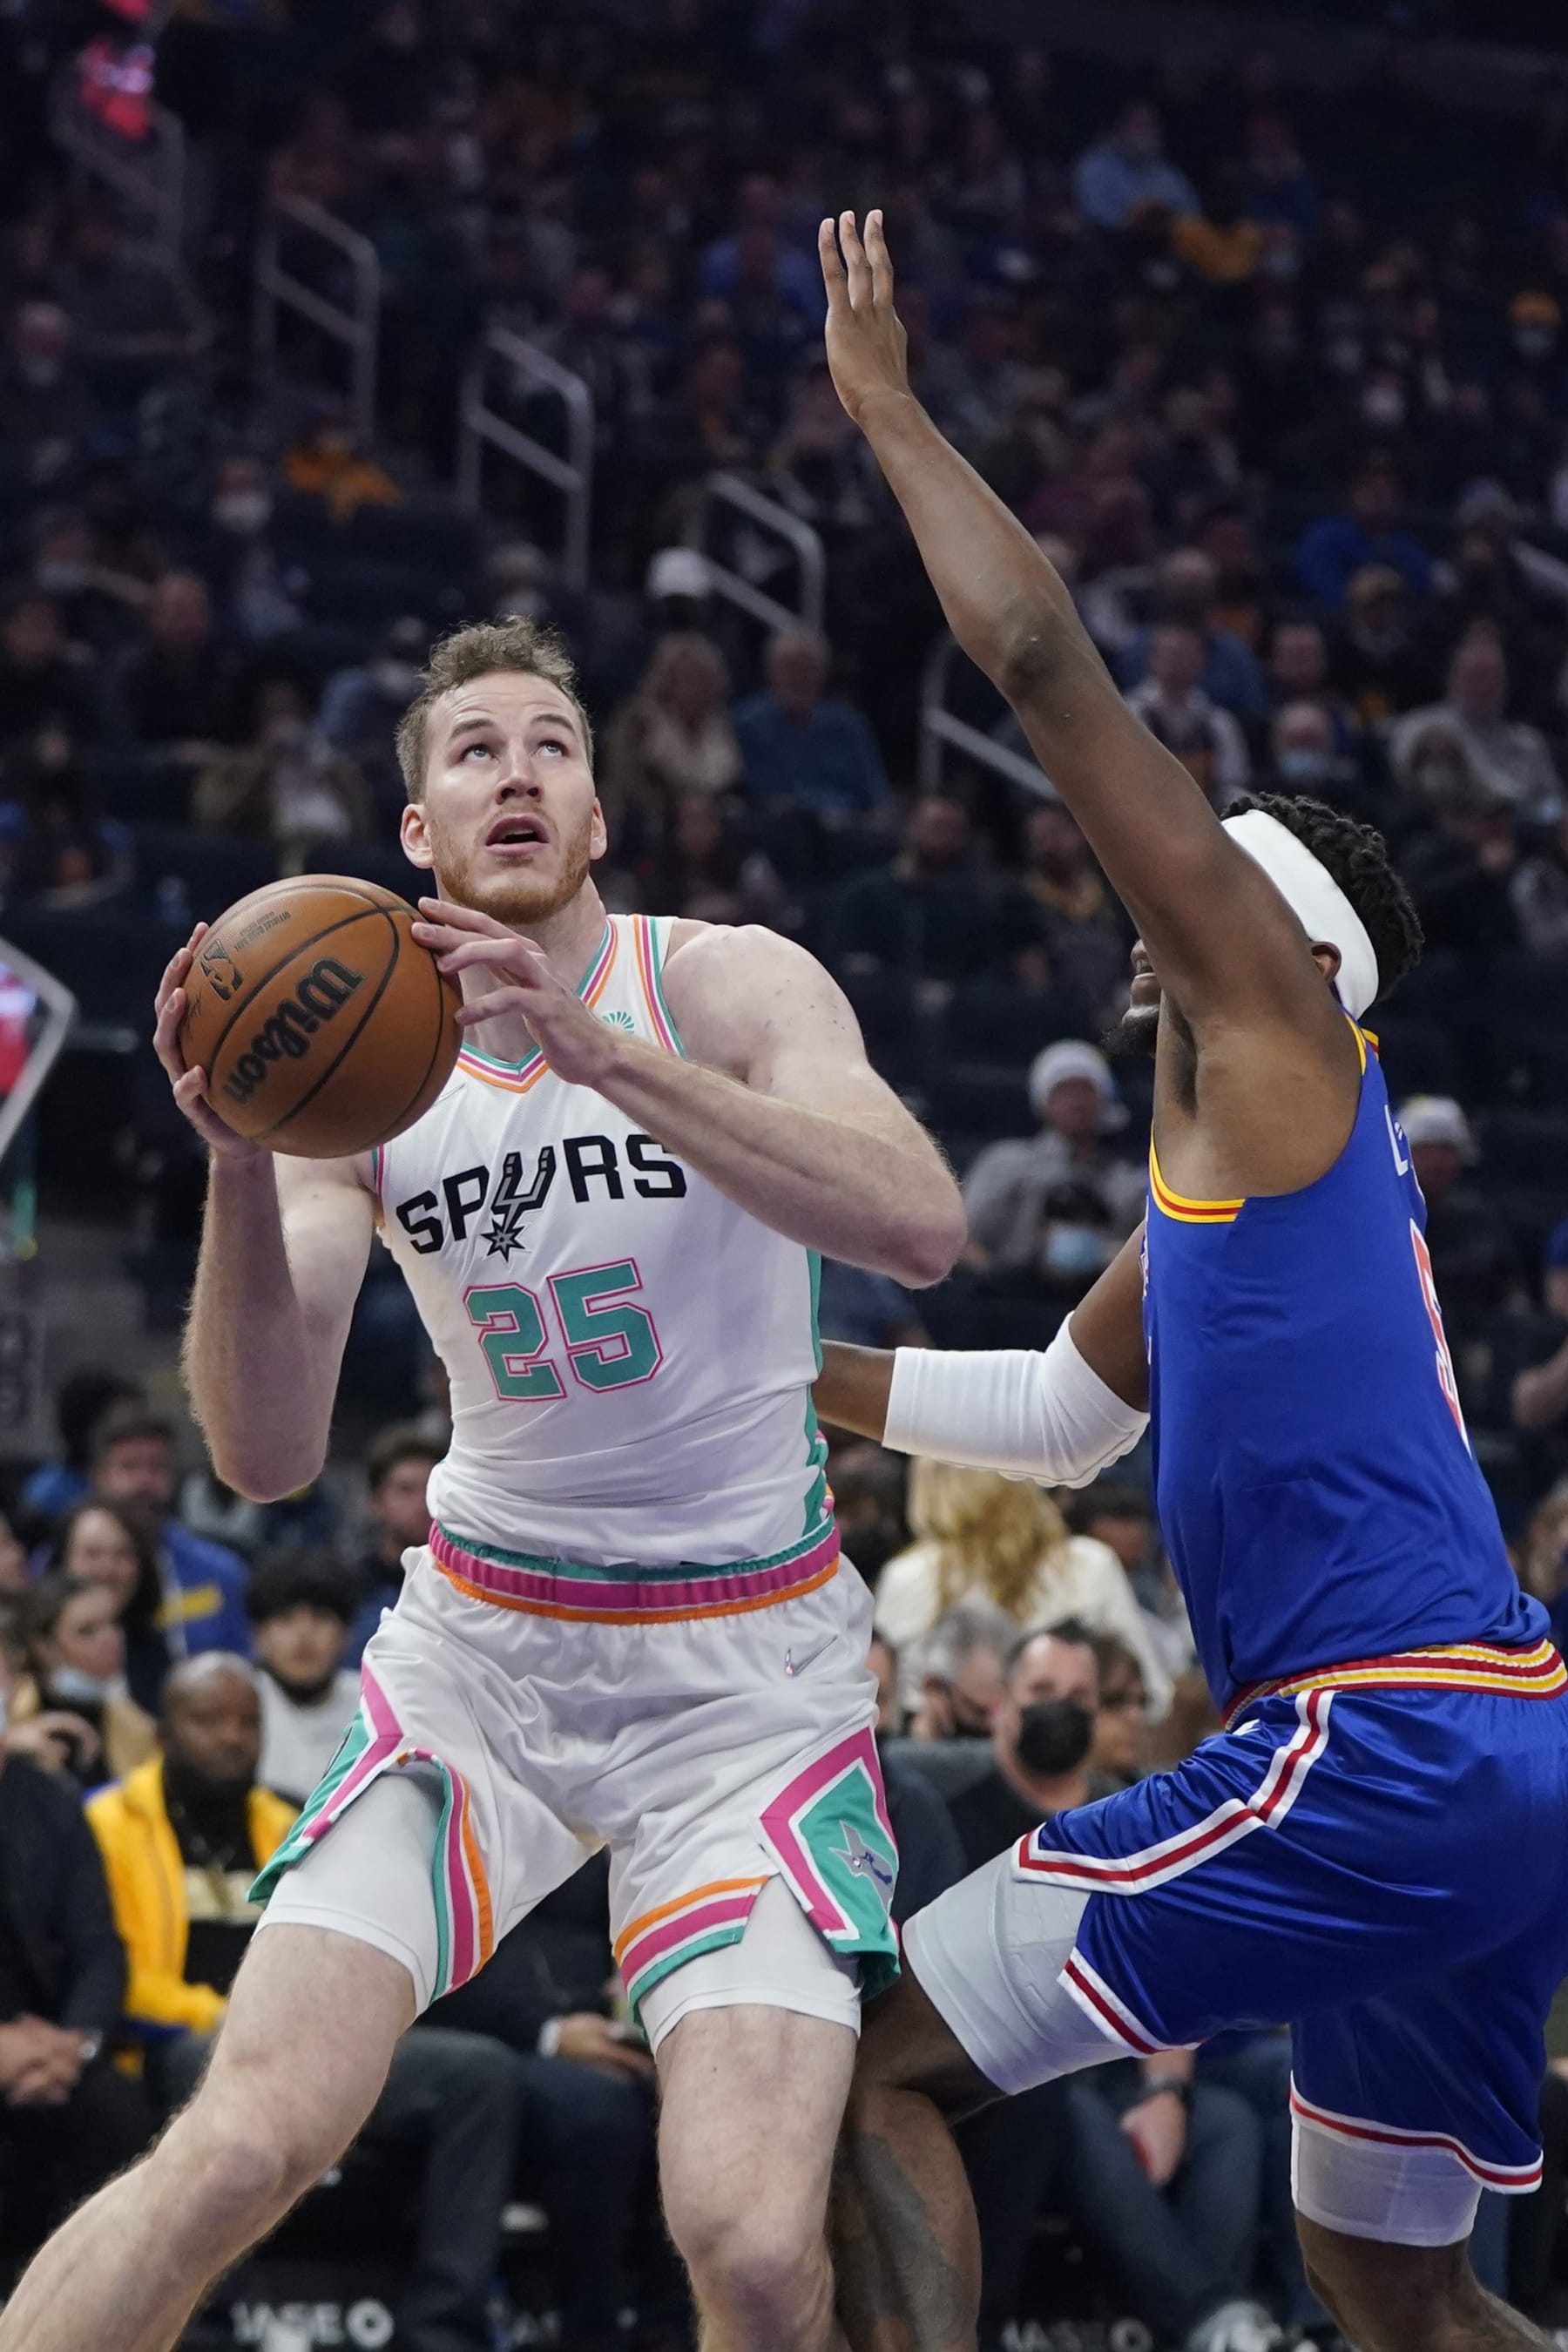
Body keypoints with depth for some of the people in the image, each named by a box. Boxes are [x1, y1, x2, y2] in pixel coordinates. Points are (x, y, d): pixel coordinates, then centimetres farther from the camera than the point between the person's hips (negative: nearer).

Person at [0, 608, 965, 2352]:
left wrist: (603, 1056, -35)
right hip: (479, 1649, 2)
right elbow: (266, 1458, -6)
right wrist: (239, 1164, -22)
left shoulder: (722, 984, -7)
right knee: (245, 2143, -16)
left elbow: (922, 1228, -27)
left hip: (744, 1670, -2)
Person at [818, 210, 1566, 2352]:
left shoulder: (1284, 1026, -1)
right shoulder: (1227, 1159, 24)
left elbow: (1046, 663, -7)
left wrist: (885, 409, 2)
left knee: (869, 2072, -7)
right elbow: (1062, 1410, 42)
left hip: (1385, 1751, -10)